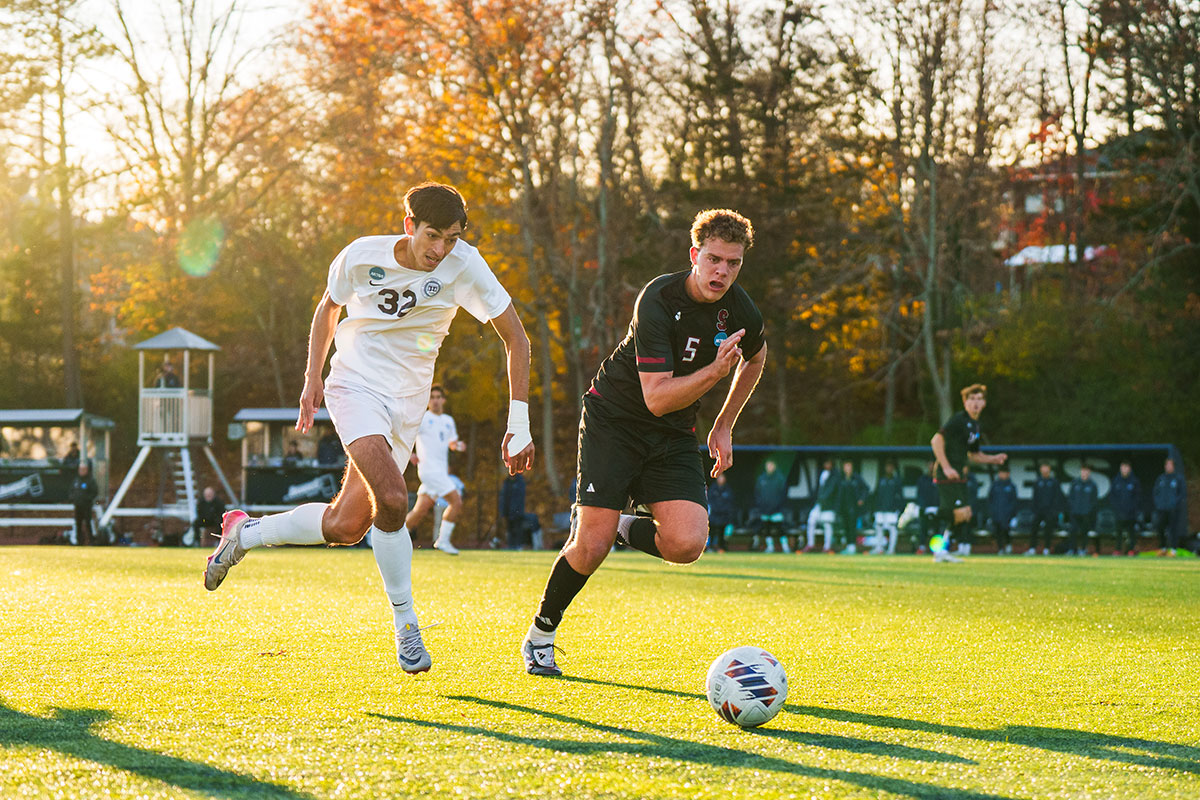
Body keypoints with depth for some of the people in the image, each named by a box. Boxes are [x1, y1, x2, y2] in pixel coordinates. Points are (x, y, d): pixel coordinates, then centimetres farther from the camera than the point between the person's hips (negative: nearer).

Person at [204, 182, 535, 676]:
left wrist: (519, 425, -12)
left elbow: (516, 339, -8)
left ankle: (245, 533, 27)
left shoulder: (463, 265, -13)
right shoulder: (362, 256, -12)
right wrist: (313, 376, 8)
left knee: (344, 527, 1)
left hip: (407, 403, 3)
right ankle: (405, 623, -8)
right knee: (392, 499, -26)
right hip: (356, 387, -3)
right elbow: (329, 307, 10)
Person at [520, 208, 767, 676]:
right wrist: (715, 370, -37)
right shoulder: (659, 301, -24)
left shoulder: (742, 314, -7)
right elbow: (657, 397, -28)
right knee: (590, 549, -13)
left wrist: (724, 426, 15)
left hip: (674, 436, 4)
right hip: (614, 420, -4)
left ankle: (619, 527, 13)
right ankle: (540, 635, 12)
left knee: (686, 545, -19)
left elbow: (755, 359, 19)